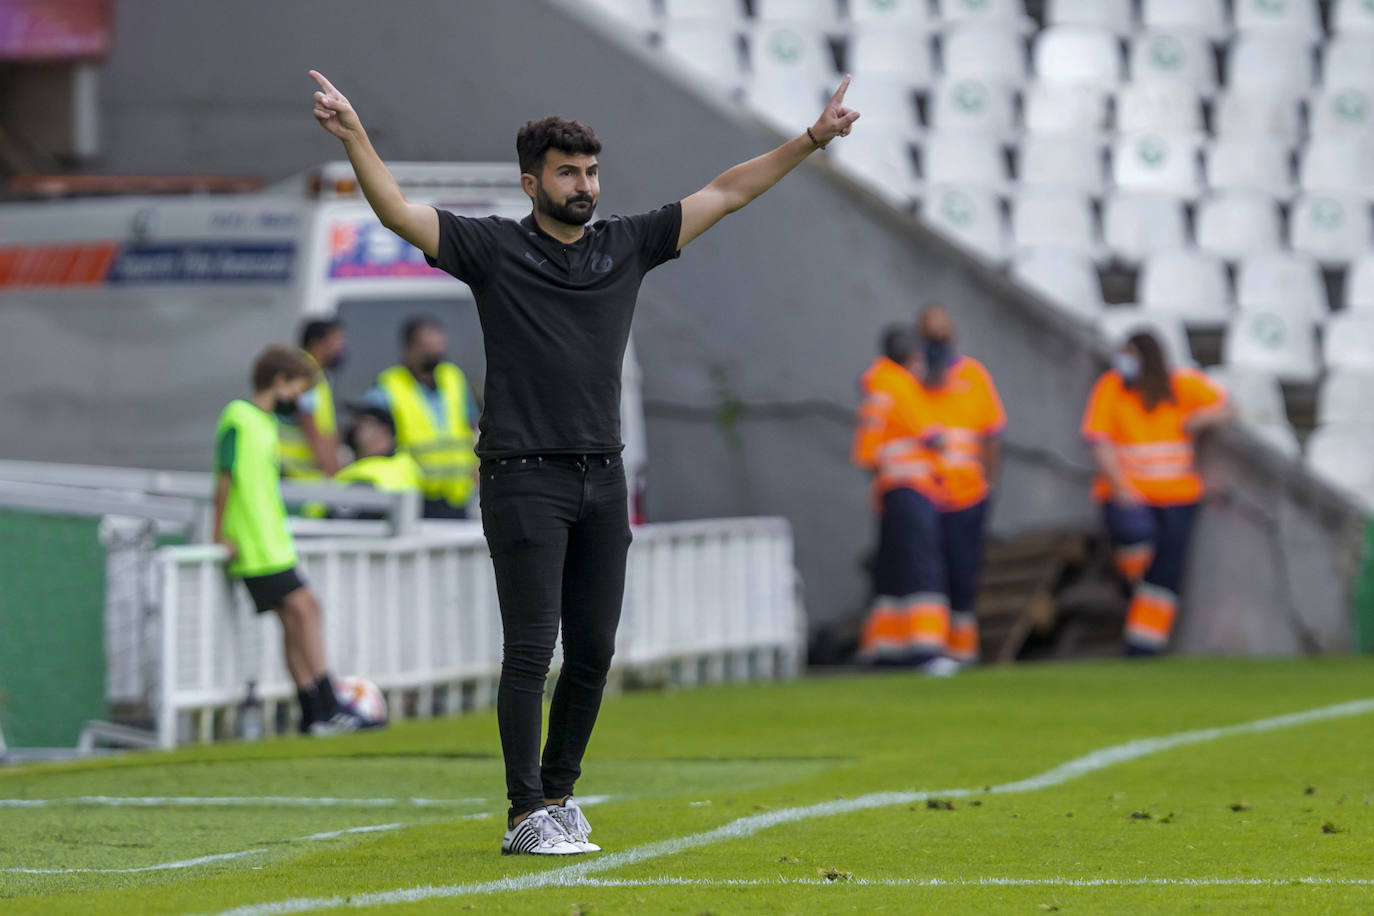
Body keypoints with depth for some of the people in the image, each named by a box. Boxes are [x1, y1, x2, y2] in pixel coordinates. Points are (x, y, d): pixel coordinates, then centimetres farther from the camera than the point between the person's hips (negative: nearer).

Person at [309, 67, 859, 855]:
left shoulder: (626, 246, 11)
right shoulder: (494, 249, -1)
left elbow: (725, 195, 14)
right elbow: (399, 212, -11)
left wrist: (810, 141, 10)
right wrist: (354, 136, -26)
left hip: (603, 479, 5)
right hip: (525, 481, -5)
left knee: (594, 653, 8)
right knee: (531, 652, -6)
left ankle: (560, 791, 23)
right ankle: (528, 815, -3)